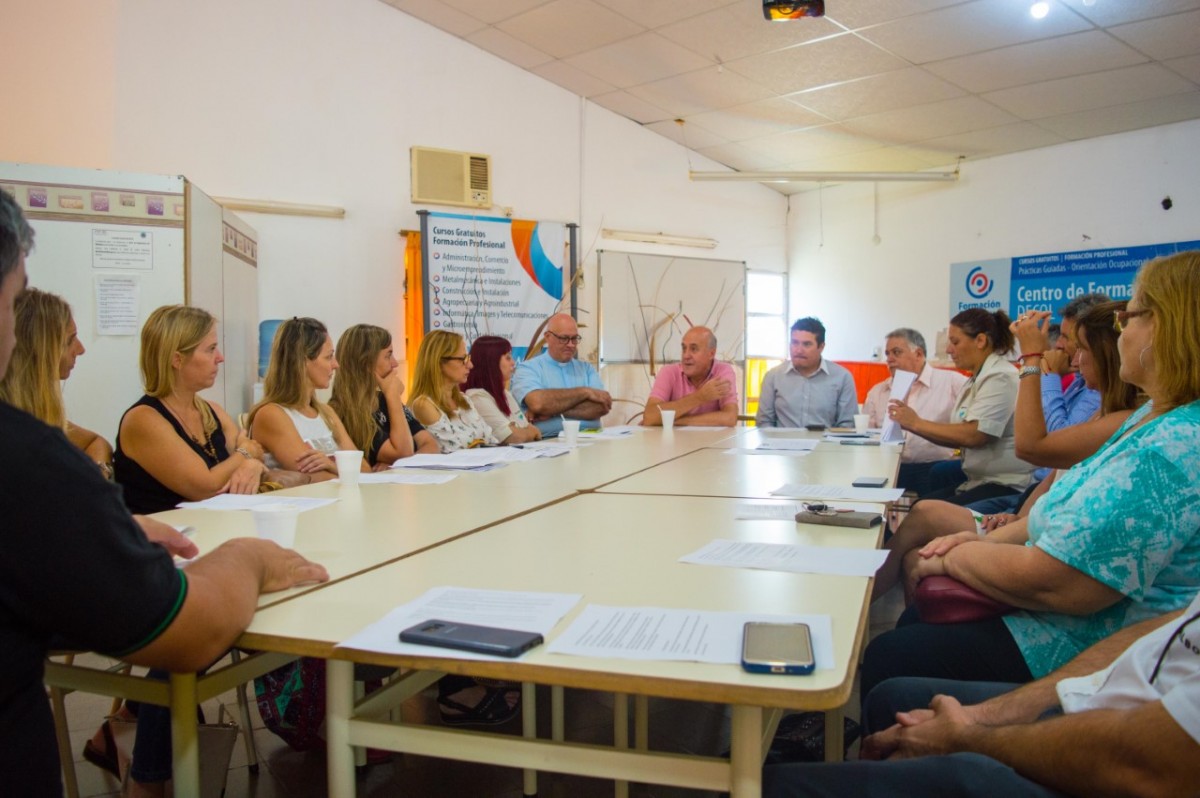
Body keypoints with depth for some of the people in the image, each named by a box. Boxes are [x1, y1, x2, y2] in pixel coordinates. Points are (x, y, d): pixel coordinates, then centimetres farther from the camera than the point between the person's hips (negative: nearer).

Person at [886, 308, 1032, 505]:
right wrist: (910, 424, 1)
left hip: (1004, 486, -9)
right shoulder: (977, 379, 16)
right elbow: (960, 438, 11)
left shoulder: (1000, 378, -13)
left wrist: (917, 423, -14)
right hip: (978, 480, 9)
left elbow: (973, 435, -23)